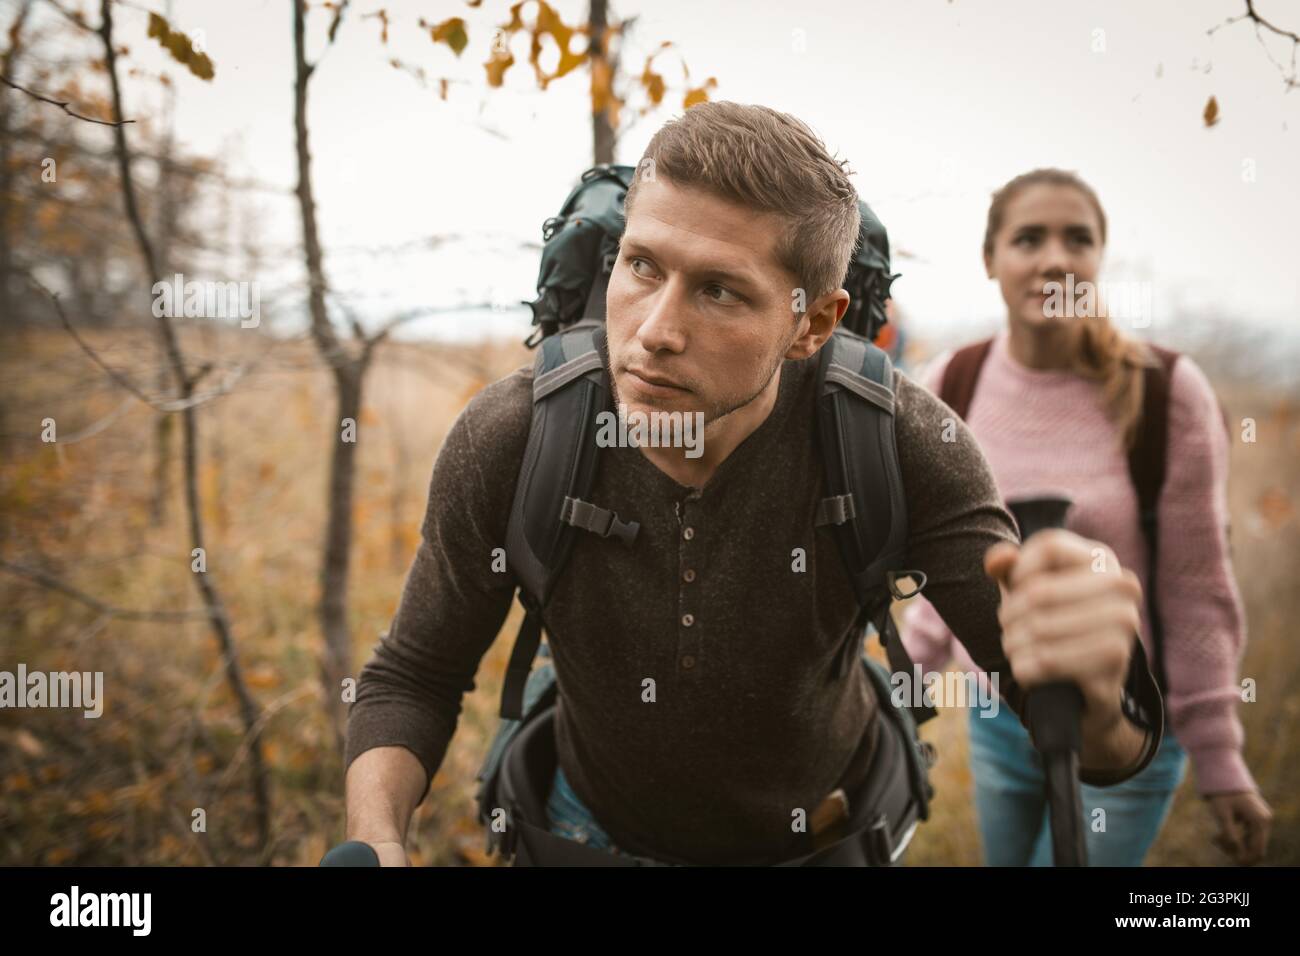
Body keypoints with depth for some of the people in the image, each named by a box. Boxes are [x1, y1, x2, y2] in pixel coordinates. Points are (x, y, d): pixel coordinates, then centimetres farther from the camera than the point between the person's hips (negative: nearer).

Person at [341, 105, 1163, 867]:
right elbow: (413, 677, -13)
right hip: (601, 825, 1)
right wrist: (375, 841, -32)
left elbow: (1111, 749, -29)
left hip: (825, 825, 0)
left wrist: (1094, 693, -53)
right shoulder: (504, 443, -28)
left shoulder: (900, 443, -30)